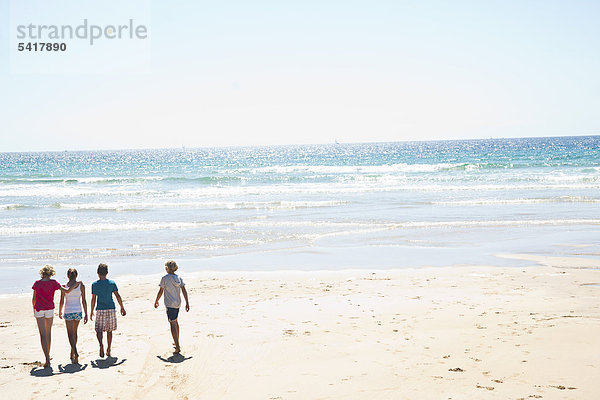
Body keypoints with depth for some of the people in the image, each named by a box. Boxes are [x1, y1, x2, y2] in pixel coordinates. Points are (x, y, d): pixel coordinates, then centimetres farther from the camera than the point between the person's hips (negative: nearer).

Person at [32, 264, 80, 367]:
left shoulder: (37, 283, -3)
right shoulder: (53, 283, -6)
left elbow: (34, 299, 3)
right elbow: (66, 291, -6)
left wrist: (34, 308, 20)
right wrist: (76, 284, 8)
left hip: (39, 309, -1)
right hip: (50, 309, 1)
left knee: (43, 335, -6)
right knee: (48, 332, 20)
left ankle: (47, 359, -16)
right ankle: (48, 354, 35)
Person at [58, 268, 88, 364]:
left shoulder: (64, 286, -6)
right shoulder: (81, 285, -4)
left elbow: (61, 302, -1)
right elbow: (84, 301, -3)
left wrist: (59, 312, 16)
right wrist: (86, 314, 3)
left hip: (68, 312, -2)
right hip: (78, 311, 2)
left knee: (71, 334, 0)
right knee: (74, 332, 21)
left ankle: (75, 353, -21)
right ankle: (72, 354, 29)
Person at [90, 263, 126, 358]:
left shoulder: (94, 284, -3)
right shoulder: (112, 283, 1)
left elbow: (93, 299, -4)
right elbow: (118, 296, 0)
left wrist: (91, 311, 5)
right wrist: (122, 308, 8)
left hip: (100, 310, -2)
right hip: (111, 309, 2)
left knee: (99, 330, 0)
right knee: (109, 330, 13)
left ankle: (101, 344, -28)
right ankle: (108, 351, 17)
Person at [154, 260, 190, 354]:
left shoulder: (165, 278, -11)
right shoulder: (179, 278, 4)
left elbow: (160, 292, -7)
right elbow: (184, 291, -1)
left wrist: (156, 302, 7)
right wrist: (187, 303, 0)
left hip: (169, 304, -6)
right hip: (178, 303, 6)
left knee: (173, 324, -7)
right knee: (175, 321, 25)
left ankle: (177, 348, -15)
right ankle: (177, 342, 37)